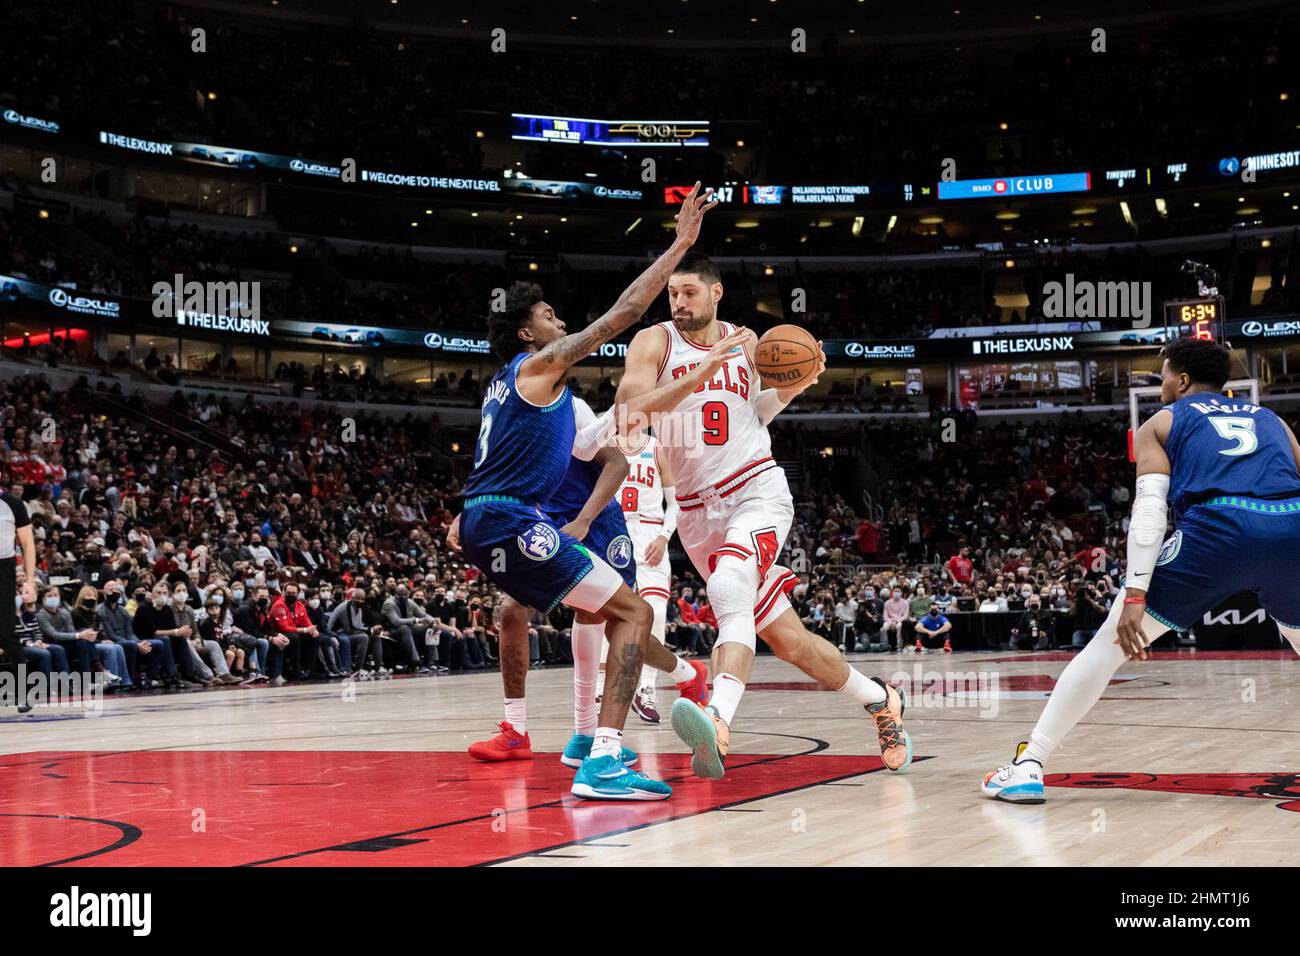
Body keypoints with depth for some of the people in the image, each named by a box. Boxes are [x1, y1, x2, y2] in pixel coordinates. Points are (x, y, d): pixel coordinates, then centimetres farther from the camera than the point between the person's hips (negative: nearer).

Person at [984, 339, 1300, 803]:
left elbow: (1149, 508, 7)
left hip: (1217, 529, -3)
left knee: (1112, 640, 7)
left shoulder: (1161, 423, 22)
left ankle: (1029, 765, 1)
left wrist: (1135, 594, 0)